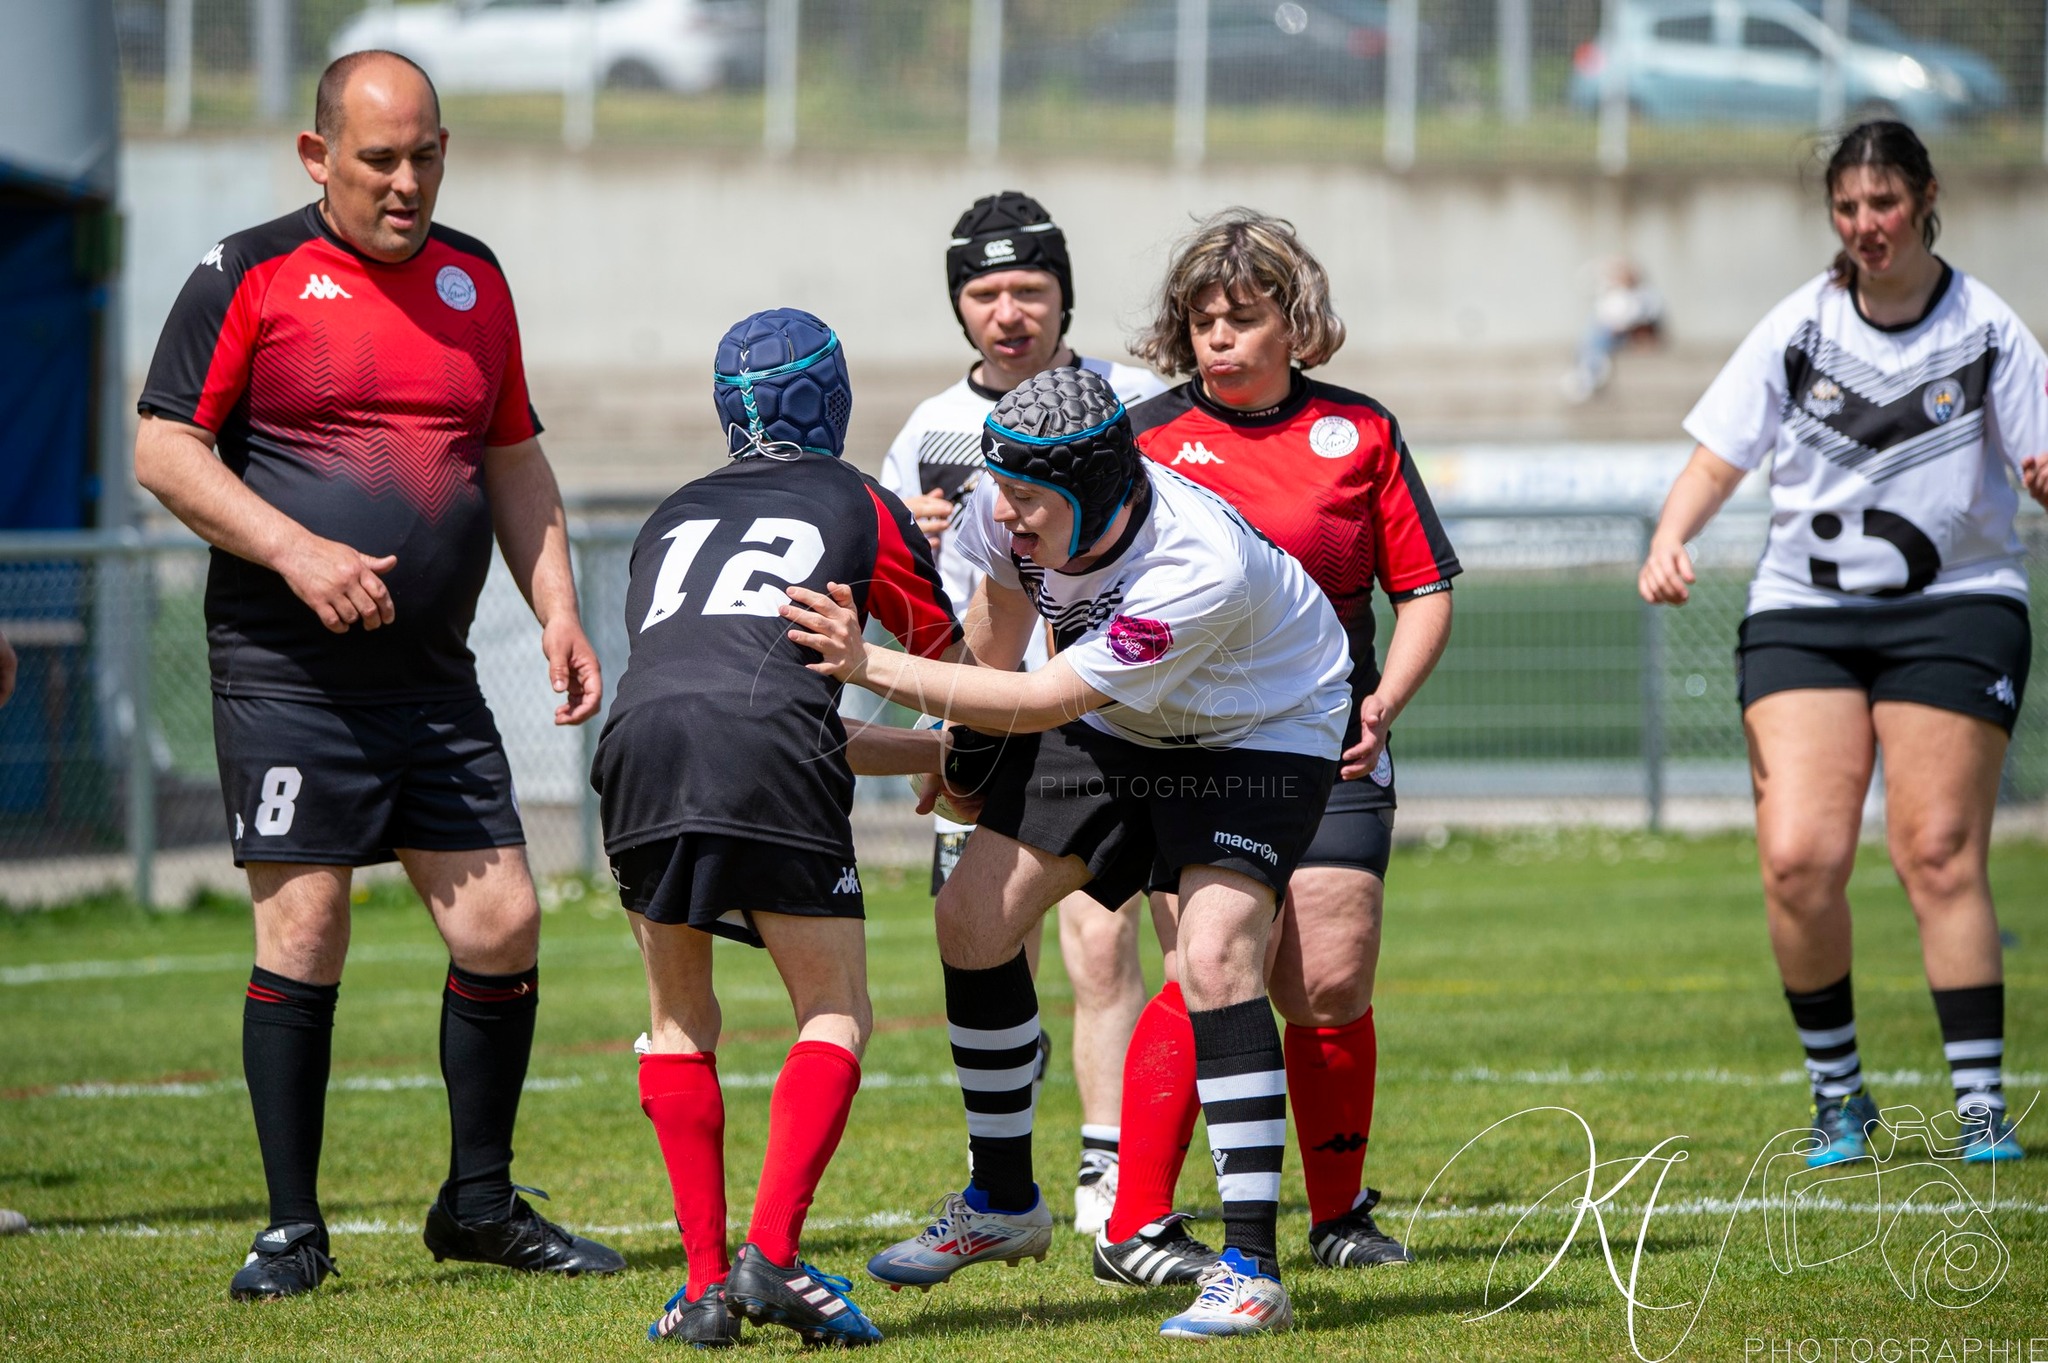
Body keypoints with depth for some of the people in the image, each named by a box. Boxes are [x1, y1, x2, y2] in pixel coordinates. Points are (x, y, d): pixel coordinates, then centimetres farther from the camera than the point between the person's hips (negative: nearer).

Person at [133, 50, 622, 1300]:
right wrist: (297, 552, -17)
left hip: (435, 675, 5)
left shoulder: (475, 280, 13)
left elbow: (515, 460, 20)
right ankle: (293, 1227, 2)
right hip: (287, 671, -5)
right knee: (302, 929, -7)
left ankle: (480, 1200, 15)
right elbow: (166, 450, -6)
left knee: (503, 924, 0)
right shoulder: (252, 275, -4)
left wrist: (559, 612, 9)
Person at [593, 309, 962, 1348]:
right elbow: (962, 676, 33)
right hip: (765, 754, -3)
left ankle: (705, 1284, 8)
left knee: (679, 1016, 18)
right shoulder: (861, 507, 23)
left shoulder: (672, 518, 33)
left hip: (641, 740, 3)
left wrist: (930, 752, 48)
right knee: (836, 1014, 9)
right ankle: (773, 1252, -9)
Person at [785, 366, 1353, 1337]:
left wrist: (873, 668, -39)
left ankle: (1251, 1270, -22)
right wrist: (963, 726, 13)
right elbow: (1000, 604, 4)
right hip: (1114, 724, 7)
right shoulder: (1012, 508, -22)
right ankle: (1002, 1202, 20)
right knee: (973, 915, 0)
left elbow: (1040, 704, -36)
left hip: (1257, 733, -7)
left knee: (1214, 957, -26)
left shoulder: (1201, 569, -40)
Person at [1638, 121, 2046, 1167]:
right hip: (1802, 612, 2)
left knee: (1938, 852, -9)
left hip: (1954, 608, -2)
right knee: (1797, 857, -11)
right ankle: (1836, 1093, 7)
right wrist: (1670, 539, -13)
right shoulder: (1800, 326, 3)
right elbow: (1718, 458, 5)